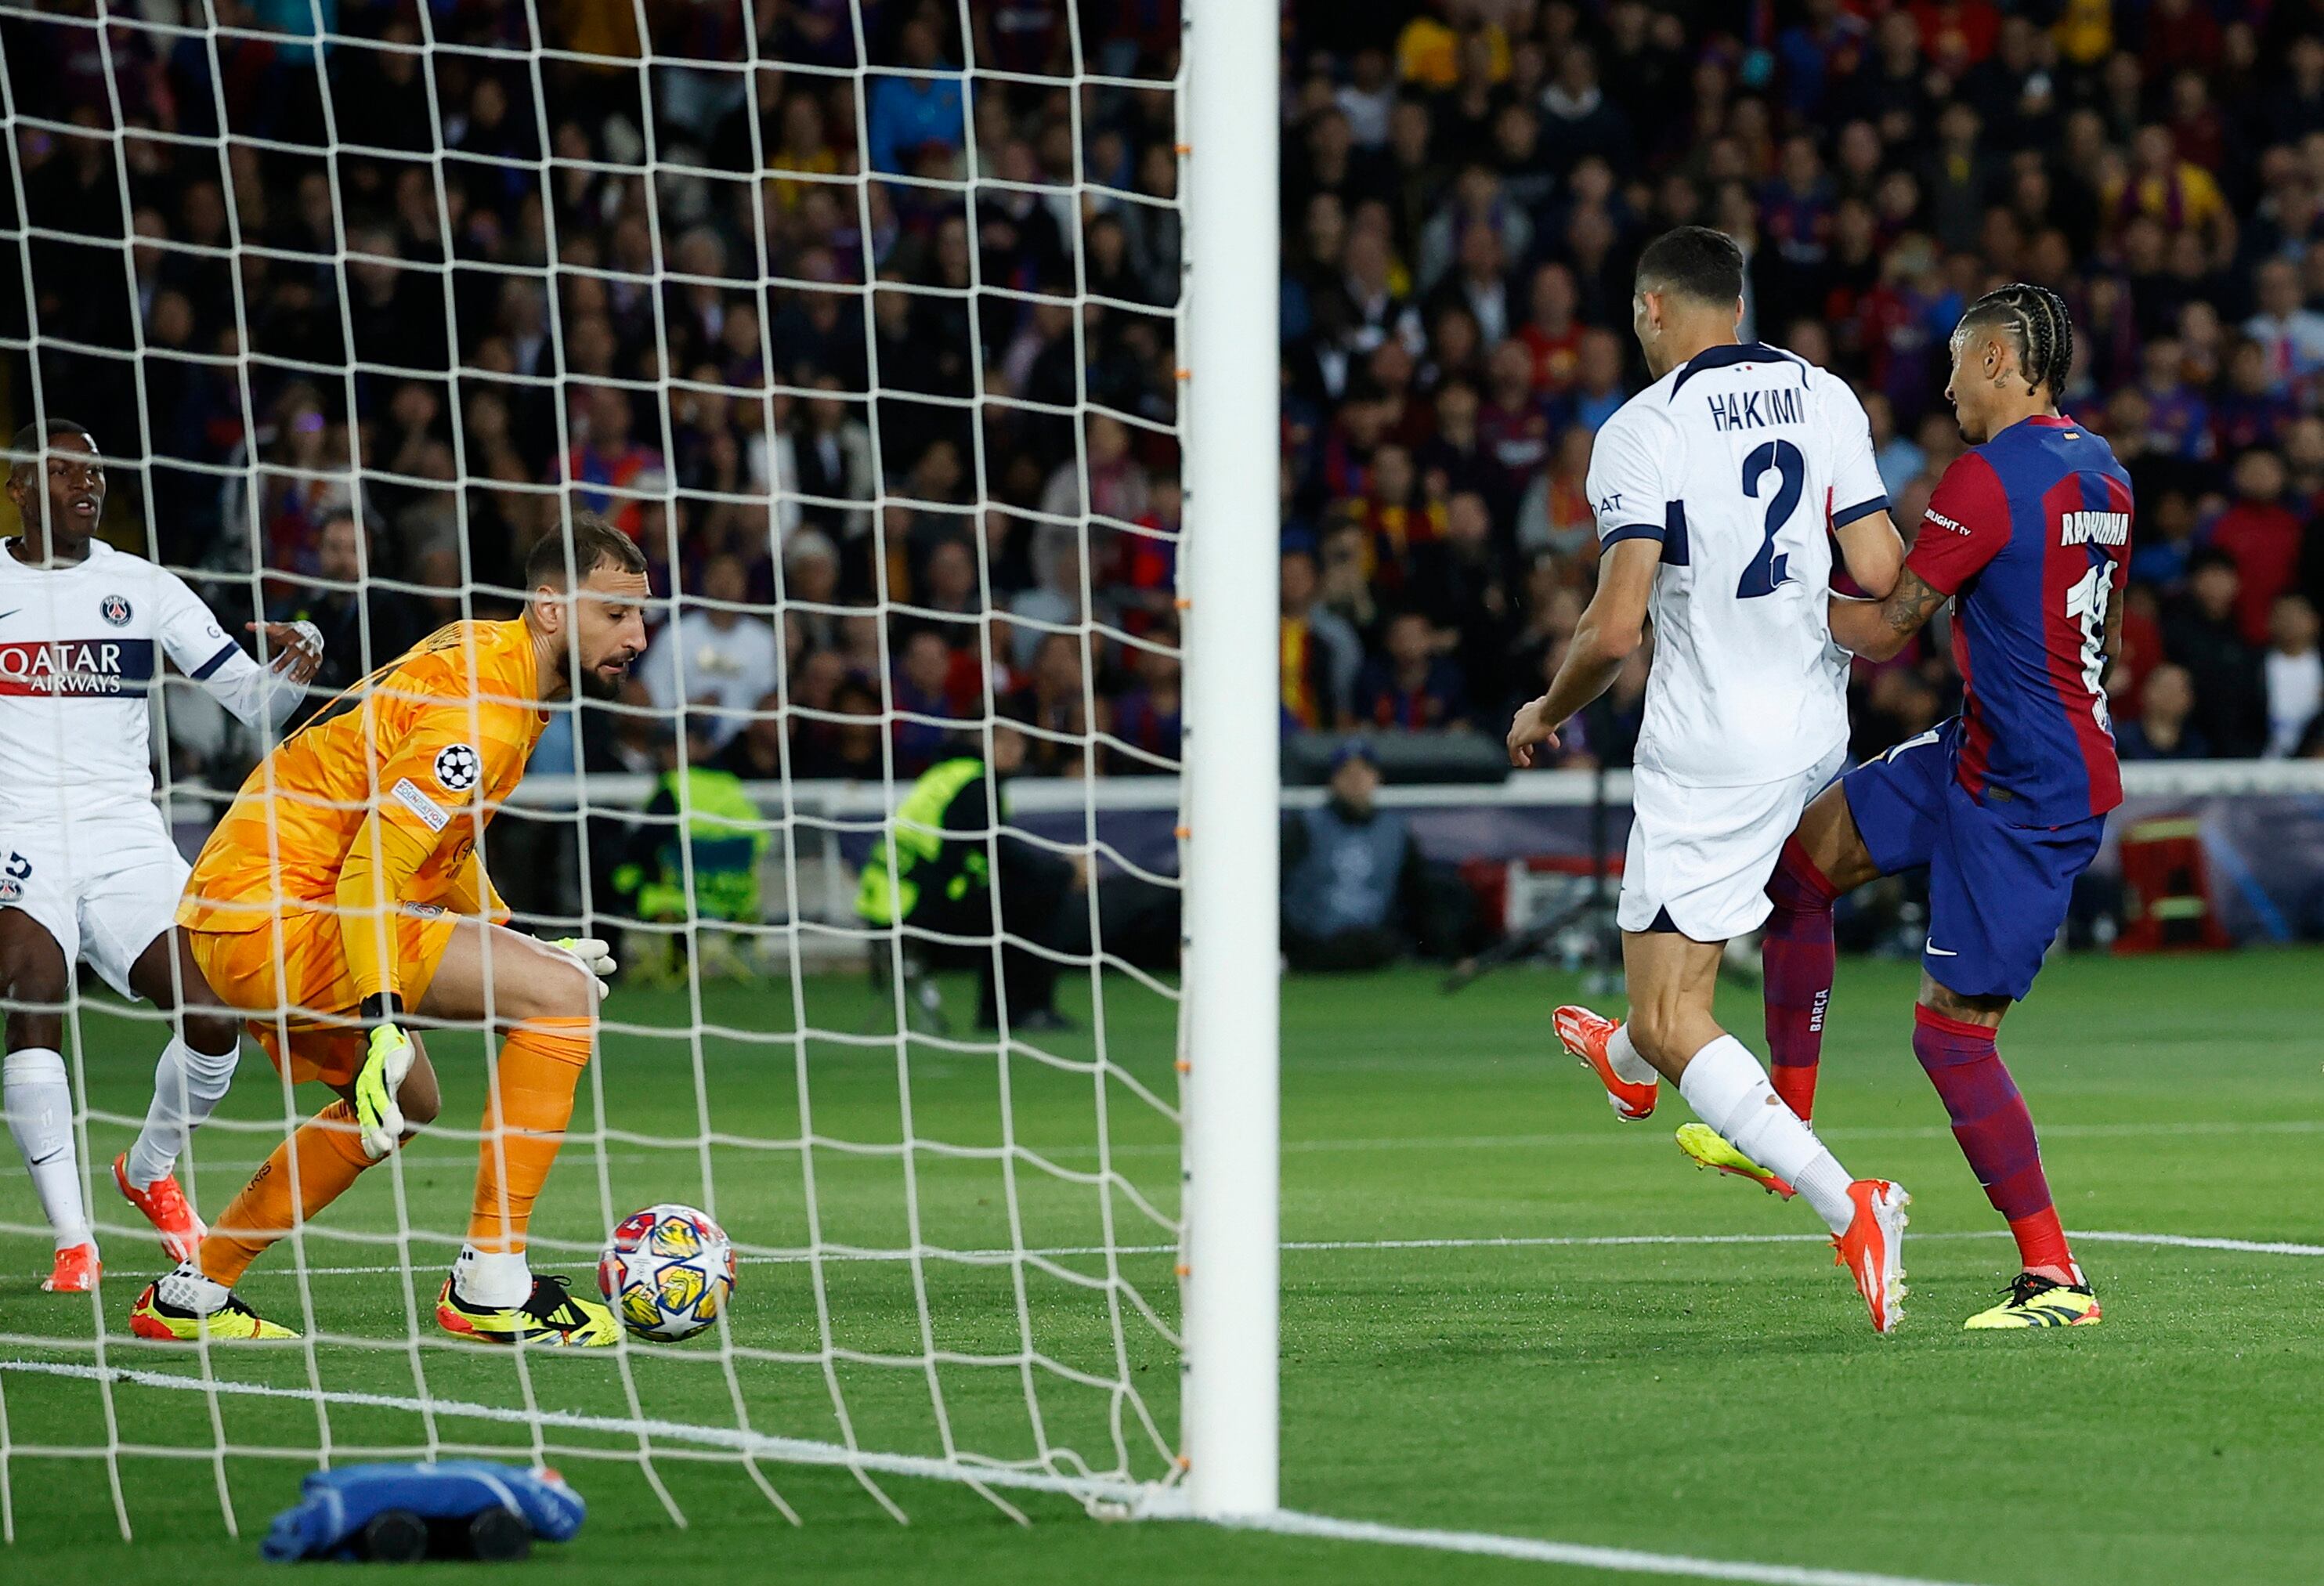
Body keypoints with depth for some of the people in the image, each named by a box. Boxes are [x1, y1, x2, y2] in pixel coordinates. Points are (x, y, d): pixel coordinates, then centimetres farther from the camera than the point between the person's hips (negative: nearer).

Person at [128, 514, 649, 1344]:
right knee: (562, 995, -16)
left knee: (403, 1102, 29)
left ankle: (190, 1297, 30)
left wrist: (511, 945, 25)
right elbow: (371, 870, -25)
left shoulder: (480, 650, 13)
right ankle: (489, 1285, -15)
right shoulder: (481, 709, -19)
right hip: (280, 914, -11)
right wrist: (385, 1025, -29)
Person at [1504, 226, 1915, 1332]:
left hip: (1708, 751, -7)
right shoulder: (1826, 399, 2)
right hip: (1816, 733, 7)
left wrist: (1546, 714, 2)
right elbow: (1881, 575, -1)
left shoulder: (1644, 430, -14)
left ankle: (1843, 1201, -23)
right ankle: (1635, 1060, 62)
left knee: (1671, 1024, -6)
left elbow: (1614, 629, -18)